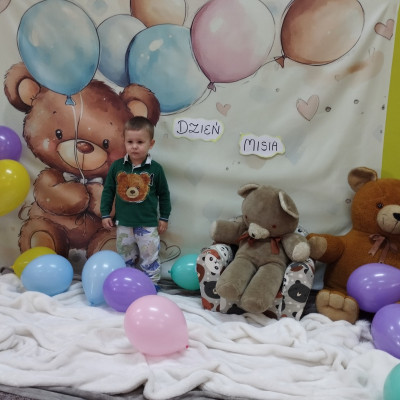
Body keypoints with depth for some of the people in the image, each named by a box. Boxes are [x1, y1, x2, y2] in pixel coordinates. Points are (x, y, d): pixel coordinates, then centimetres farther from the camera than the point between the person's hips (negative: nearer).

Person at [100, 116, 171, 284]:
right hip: (124, 223, 2)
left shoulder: (155, 169, -9)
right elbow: (108, 191, 3)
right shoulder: (117, 166, -6)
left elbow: (164, 194, 1)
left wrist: (164, 217, 4)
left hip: (148, 224, -2)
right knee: (125, 257, 17)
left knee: (150, 257, 9)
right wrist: (105, 214, 2)